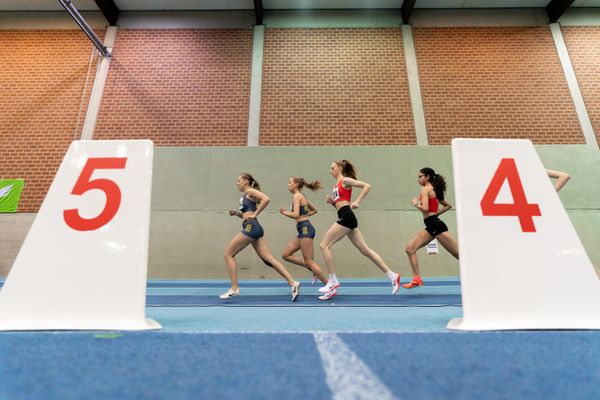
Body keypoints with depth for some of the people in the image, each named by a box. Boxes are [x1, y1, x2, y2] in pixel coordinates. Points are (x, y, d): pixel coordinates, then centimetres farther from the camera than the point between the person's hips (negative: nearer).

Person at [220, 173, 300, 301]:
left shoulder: (250, 191, -1)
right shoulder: (246, 196, 25)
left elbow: (266, 199, -19)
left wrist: (254, 214, -14)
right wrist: (236, 213, 12)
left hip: (251, 227, -9)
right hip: (253, 228, 9)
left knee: (228, 254, 1)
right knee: (269, 258, 0)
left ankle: (234, 288, 3)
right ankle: (292, 282, -5)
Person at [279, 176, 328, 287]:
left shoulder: (297, 196, -9)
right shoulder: (302, 196, 18)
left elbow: (295, 215, -20)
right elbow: (314, 210, 27)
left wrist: (284, 212, -3)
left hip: (305, 229, -10)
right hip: (304, 229, 10)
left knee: (309, 261, -5)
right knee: (285, 254, 11)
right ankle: (313, 270, 11)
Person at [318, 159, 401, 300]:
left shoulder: (345, 180, -1)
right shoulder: (337, 185, 23)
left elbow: (367, 186, -10)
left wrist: (357, 202, -16)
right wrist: (331, 201, 9)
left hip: (346, 216, -9)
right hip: (346, 217, 9)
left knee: (324, 245, -8)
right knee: (365, 250, 7)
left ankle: (333, 281, -4)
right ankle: (392, 275, 12)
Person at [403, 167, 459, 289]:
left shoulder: (425, 189, -7)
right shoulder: (433, 190, 21)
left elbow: (425, 208, -20)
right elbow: (448, 205, 28)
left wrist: (415, 203, -3)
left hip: (436, 225, -10)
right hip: (431, 226, 10)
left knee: (459, 254, -3)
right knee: (410, 248, 2)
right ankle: (417, 279, 1)